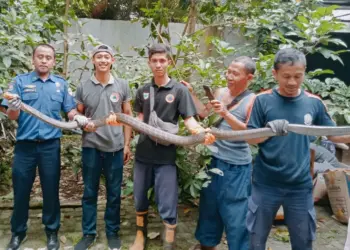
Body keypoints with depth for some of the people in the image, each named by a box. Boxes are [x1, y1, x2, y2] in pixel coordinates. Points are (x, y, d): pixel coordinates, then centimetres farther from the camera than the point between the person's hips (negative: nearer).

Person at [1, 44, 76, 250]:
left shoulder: (61, 84, 7)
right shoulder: (20, 81, 2)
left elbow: (70, 111, 6)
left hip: (51, 145, 1)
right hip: (25, 145, 0)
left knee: (51, 190, 9)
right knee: (21, 190, 9)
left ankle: (52, 232, 26)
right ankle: (18, 232, 29)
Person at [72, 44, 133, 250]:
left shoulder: (122, 86, 3)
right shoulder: (83, 87, 3)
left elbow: (128, 116, 6)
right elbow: (77, 114, 10)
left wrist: (127, 144, 3)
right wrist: (82, 121, -14)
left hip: (115, 147, 0)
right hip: (91, 146, 0)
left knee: (114, 193, 9)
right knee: (90, 192, 9)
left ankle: (113, 232, 24)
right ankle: (88, 233, 24)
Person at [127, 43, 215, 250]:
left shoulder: (179, 90, -6)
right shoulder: (143, 91, 7)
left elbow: (189, 120, -10)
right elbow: (140, 120, 13)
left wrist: (202, 133, -31)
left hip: (166, 157, -4)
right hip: (143, 154, 5)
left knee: (168, 206, 0)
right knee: (140, 199, 18)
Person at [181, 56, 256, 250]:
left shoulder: (253, 101, -13)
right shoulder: (220, 92, 3)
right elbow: (204, 113, 13)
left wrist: (226, 115, -28)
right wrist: (190, 93, 6)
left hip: (237, 166, -6)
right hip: (215, 159, 6)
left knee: (235, 212, 5)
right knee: (210, 205, 21)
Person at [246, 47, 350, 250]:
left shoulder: (314, 103, -1)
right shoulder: (263, 100, -7)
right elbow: (250, 139, -8)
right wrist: (269, 130, -27)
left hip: (300, 186, 2)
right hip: (266, 184, -1)